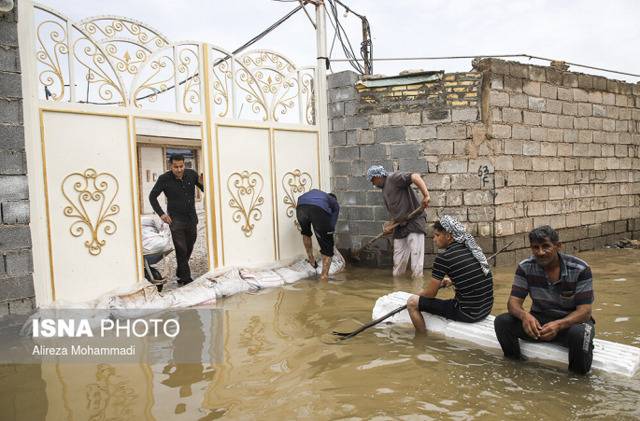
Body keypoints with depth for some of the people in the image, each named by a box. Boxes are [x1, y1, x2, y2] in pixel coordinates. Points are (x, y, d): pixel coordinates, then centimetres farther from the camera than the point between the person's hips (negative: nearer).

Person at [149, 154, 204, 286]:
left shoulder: (192, 174, -4)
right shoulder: (164, 179, -10)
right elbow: (152, 197, 0)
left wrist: (202, 183, -19)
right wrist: (161, 214, -8)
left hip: (191, 218, 4)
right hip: (176, 219, -4)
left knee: (189, 248, 15)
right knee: (181, 250, -5)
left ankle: (180, 273, 35)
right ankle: (185, 278, 5)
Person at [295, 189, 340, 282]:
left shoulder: (314, 191, 47)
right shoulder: (335, 203, 38)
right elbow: (332, 225, 33)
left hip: (301, 207, 3)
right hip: (319, 210, -2)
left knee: (305, 232, 38)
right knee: (327, 248, 13)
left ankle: (311, 260, 38)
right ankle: (324, 277, 8)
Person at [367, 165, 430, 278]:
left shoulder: (394, 178, -7)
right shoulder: (384, 191, 20)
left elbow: (415, 176, -22)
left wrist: (426, 195, -31)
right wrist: (390, 226, 9)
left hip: (414, 222, -9)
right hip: (400, 226, 9)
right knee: (398, 262, 13)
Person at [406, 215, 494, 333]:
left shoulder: (443, 257, -13)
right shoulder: (472, 250, 7)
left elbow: (430, 293, -6)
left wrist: (417, 295, 13)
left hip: (467, 313, -8)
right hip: (486, 309, 8)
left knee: (412, 302, -2)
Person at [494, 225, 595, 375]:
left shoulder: (580, 269, -16)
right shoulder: (525, 267, -9)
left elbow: (584, 311, -19)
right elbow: (514, 302, -10)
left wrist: (558, 325, -39)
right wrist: (524, 315, -36)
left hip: (570, 321, -2)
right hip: (538, 320, 3)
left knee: (579, 333, -38)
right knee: (502, 322, -22)